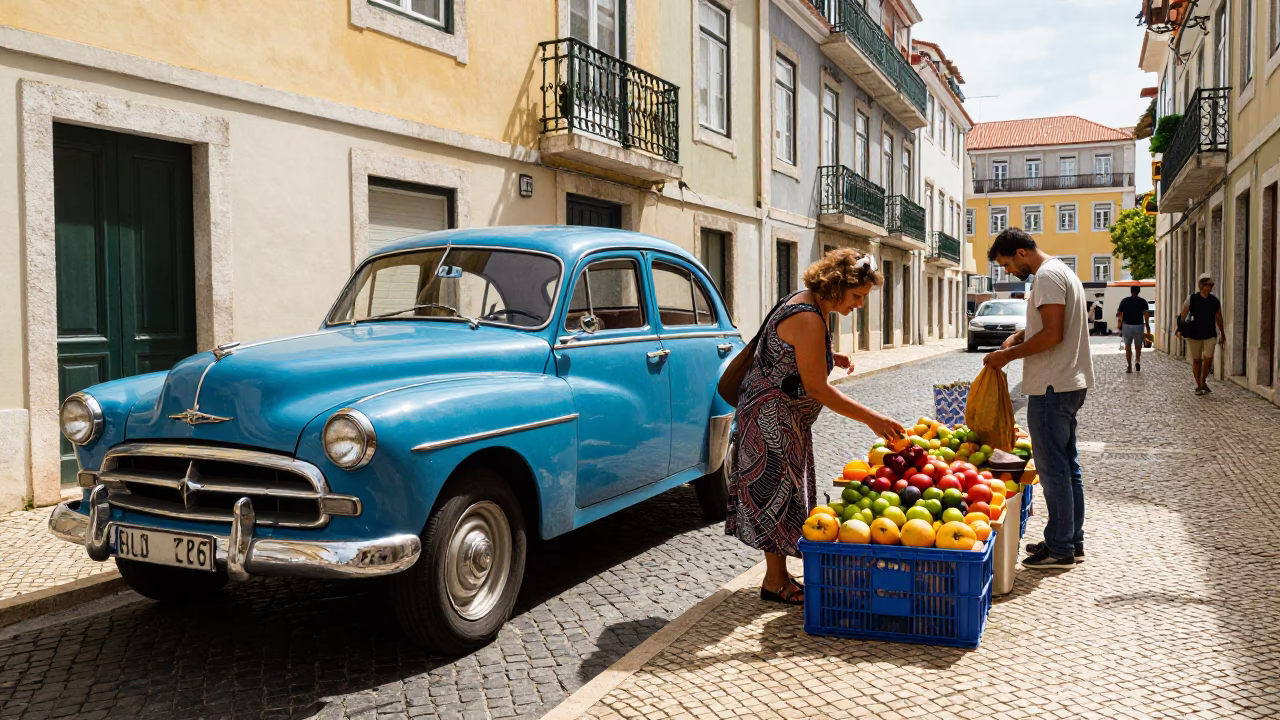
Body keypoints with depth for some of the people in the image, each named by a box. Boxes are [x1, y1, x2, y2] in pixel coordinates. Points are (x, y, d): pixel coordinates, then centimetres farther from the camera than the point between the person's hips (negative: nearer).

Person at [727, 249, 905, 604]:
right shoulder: (808, 319, -25)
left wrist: (830, 357, 4)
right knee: (777, 493, -2)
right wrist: (871, 419, -23)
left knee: (784, 493, 14)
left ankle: (777, 575, 23)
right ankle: (775, 582, 9)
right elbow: (817, 388, -25)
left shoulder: (807, 302, 6)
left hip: (786, 418, 11)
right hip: (771, 418, -11)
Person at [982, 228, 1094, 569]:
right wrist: (1020, 335, 12)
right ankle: (1072, 542, 23)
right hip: (1070, 383, 11)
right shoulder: (1061, 271, 18)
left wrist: (1008, 355, -15)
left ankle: (1059, 549, 2)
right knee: (1067, 465, 15)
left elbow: (1053, 334, -23)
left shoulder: (1048, 276, -15)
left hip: (1051, 387, -11)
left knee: (1053, 468, -4)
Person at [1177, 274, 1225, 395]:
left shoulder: (1215, 301, 4)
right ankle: (1198, 386, 18)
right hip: (1194, 335, -1)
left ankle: (1203, 381, 12)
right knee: (1196, 360, 6)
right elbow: (1182, 316, -8)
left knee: (1208, 358, -11)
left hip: (1210, 335, 1)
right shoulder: (1192, 299, -5)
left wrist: (1223, 335, 18)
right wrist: (1180, 330, -22)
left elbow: (1219, 318, 13)